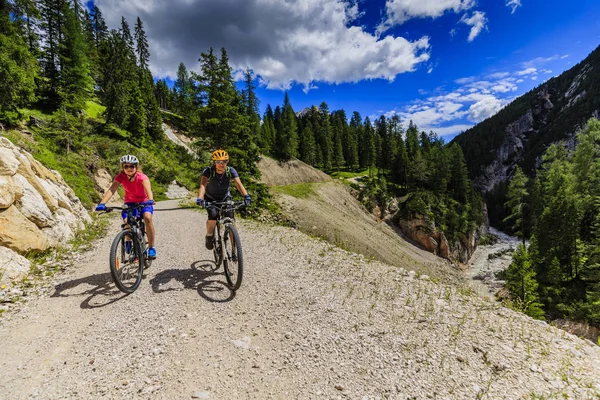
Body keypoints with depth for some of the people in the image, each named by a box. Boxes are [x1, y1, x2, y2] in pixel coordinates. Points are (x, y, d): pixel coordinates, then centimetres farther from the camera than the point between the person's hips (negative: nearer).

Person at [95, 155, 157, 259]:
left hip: (143, 202, -2)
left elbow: (148, 189, -41)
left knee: (147, 217, -31)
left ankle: (151, 247, -20)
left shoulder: (142, 177, -23)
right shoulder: (121, 177, -16)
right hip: (129, 203, 2)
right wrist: (102, 203, -43)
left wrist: (151, 200, -61)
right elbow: (111, 189, -28)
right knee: (126, 221, -24)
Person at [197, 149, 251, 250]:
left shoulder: (231, 170, -21)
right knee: (213, 216, -26)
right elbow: (202, 185, -37)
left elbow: (238, 184, -32)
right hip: (211, 198, -1)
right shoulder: (208, 171, -24)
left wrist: (246, 196, -49)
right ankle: (209, 236, 1)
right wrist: (199, 199, -55)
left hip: (225, 198, 1)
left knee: (230, 216, -19)